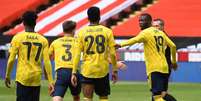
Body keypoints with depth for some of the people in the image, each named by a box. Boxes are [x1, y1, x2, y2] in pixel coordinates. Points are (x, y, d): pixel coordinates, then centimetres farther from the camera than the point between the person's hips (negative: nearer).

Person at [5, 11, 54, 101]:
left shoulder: (18, 38, -3)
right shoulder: (43, 40, 3)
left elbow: (11, 60, -5)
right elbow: (47, 62, -1)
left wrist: (7, 76, 8)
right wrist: (50, 81, -1)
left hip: (22, 77, -3)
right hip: (36, 78, 3)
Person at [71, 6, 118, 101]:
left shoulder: (81, 32, -2)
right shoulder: (107, 31, -1)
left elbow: (77, 54, -5)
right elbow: (112, 53, -2)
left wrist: (74, 73, -2)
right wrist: (114, 70, 8)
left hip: (87, 71, 0)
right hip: (103, 70, 1)